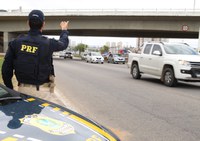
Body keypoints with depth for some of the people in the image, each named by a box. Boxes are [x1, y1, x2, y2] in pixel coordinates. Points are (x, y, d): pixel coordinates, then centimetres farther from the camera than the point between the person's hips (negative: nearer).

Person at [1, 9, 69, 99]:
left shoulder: (16, 42, -2)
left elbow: (6, 68, 1)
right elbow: (64, 43, 13)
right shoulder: (48, 43, -10)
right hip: (42, 91, -3)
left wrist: (10, 89, 13)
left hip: (22, 89, 4)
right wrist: (64, 30, 34)